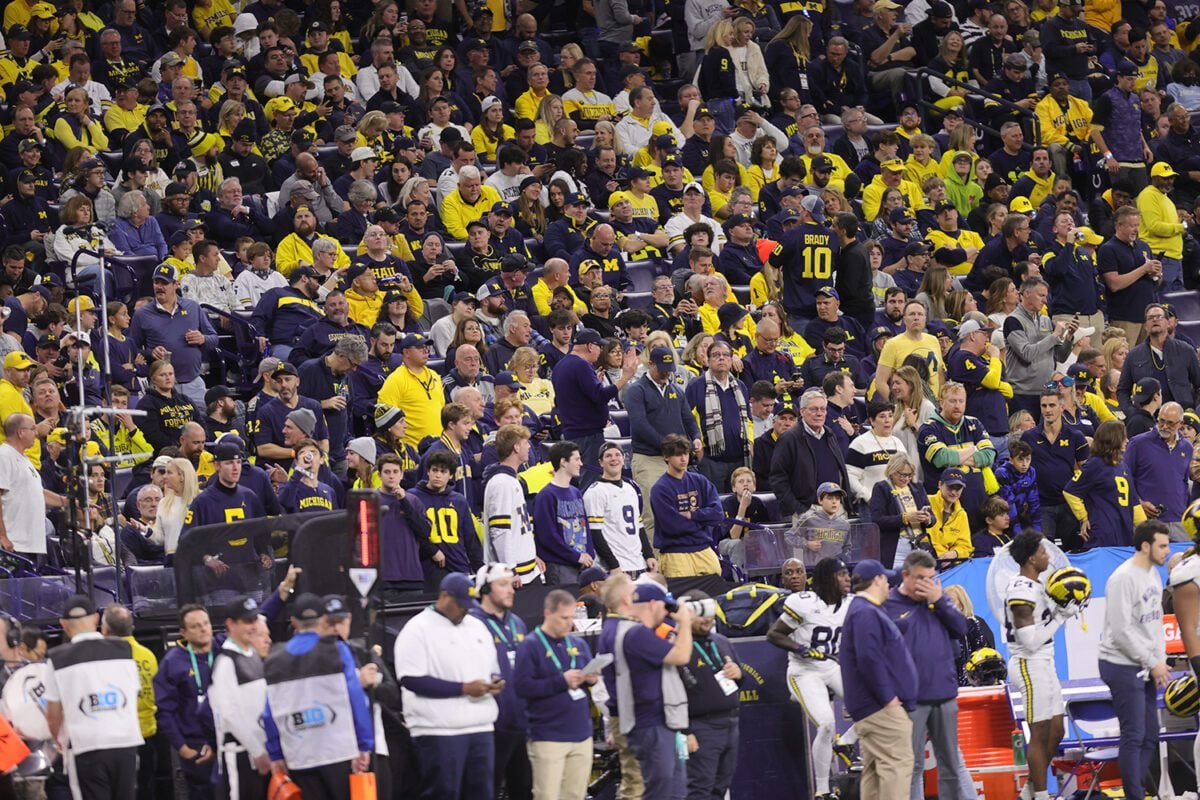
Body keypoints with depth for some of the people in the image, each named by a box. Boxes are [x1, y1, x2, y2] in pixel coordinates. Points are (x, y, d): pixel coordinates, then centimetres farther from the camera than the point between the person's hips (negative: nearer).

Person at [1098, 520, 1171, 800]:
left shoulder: (1153, 573, 10)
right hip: (1123, 667, -9)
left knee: (1150, 736, 10)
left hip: (1146, 668, 9)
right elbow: (1122, 632, -20)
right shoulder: (1123, 579, -18)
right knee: (1134, 736, -6)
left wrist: (1160, 661, 5)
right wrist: (1153, 663, -14)